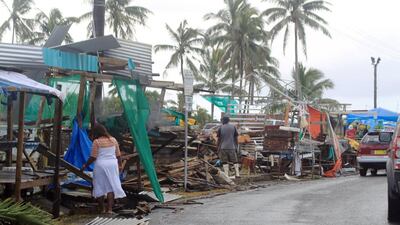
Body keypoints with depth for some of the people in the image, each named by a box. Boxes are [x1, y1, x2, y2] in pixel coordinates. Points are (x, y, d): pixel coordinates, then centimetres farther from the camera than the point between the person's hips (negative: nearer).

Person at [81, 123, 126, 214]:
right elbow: (118, 155, 10)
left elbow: (93, 157, -9)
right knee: (111, 186, 4)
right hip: (112, 164, 4)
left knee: (100, 187, 7)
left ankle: (102, 209, 13)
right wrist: (120, 165, 22)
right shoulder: (113, 140, 6)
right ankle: (109, 209, -4)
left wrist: (85, 165, 2)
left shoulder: (96, 142, -8)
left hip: (101, 165, -4)